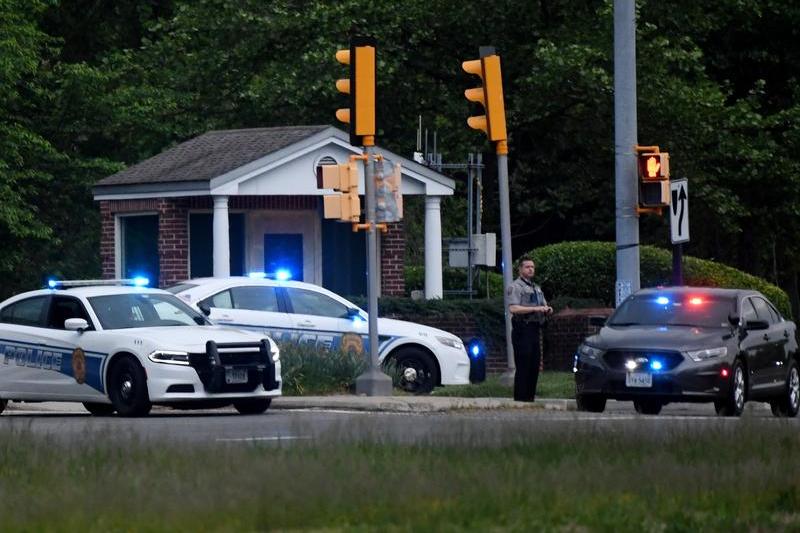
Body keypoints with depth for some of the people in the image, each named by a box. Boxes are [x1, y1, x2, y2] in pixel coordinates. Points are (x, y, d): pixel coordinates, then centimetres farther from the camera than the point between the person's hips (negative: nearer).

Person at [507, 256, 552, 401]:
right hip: (523, 329, -8)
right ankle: (520, 399, -9)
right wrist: (535, 309, -22)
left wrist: (547, 309, 3)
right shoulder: (516, 286, -5)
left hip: (535, 329, 8)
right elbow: (513, 308, -18)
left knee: (534, 366, 8)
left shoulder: (536, 288, 23)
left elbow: (544, 306, 28)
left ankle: (530, 398, 14)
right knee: (523, 367, -10)